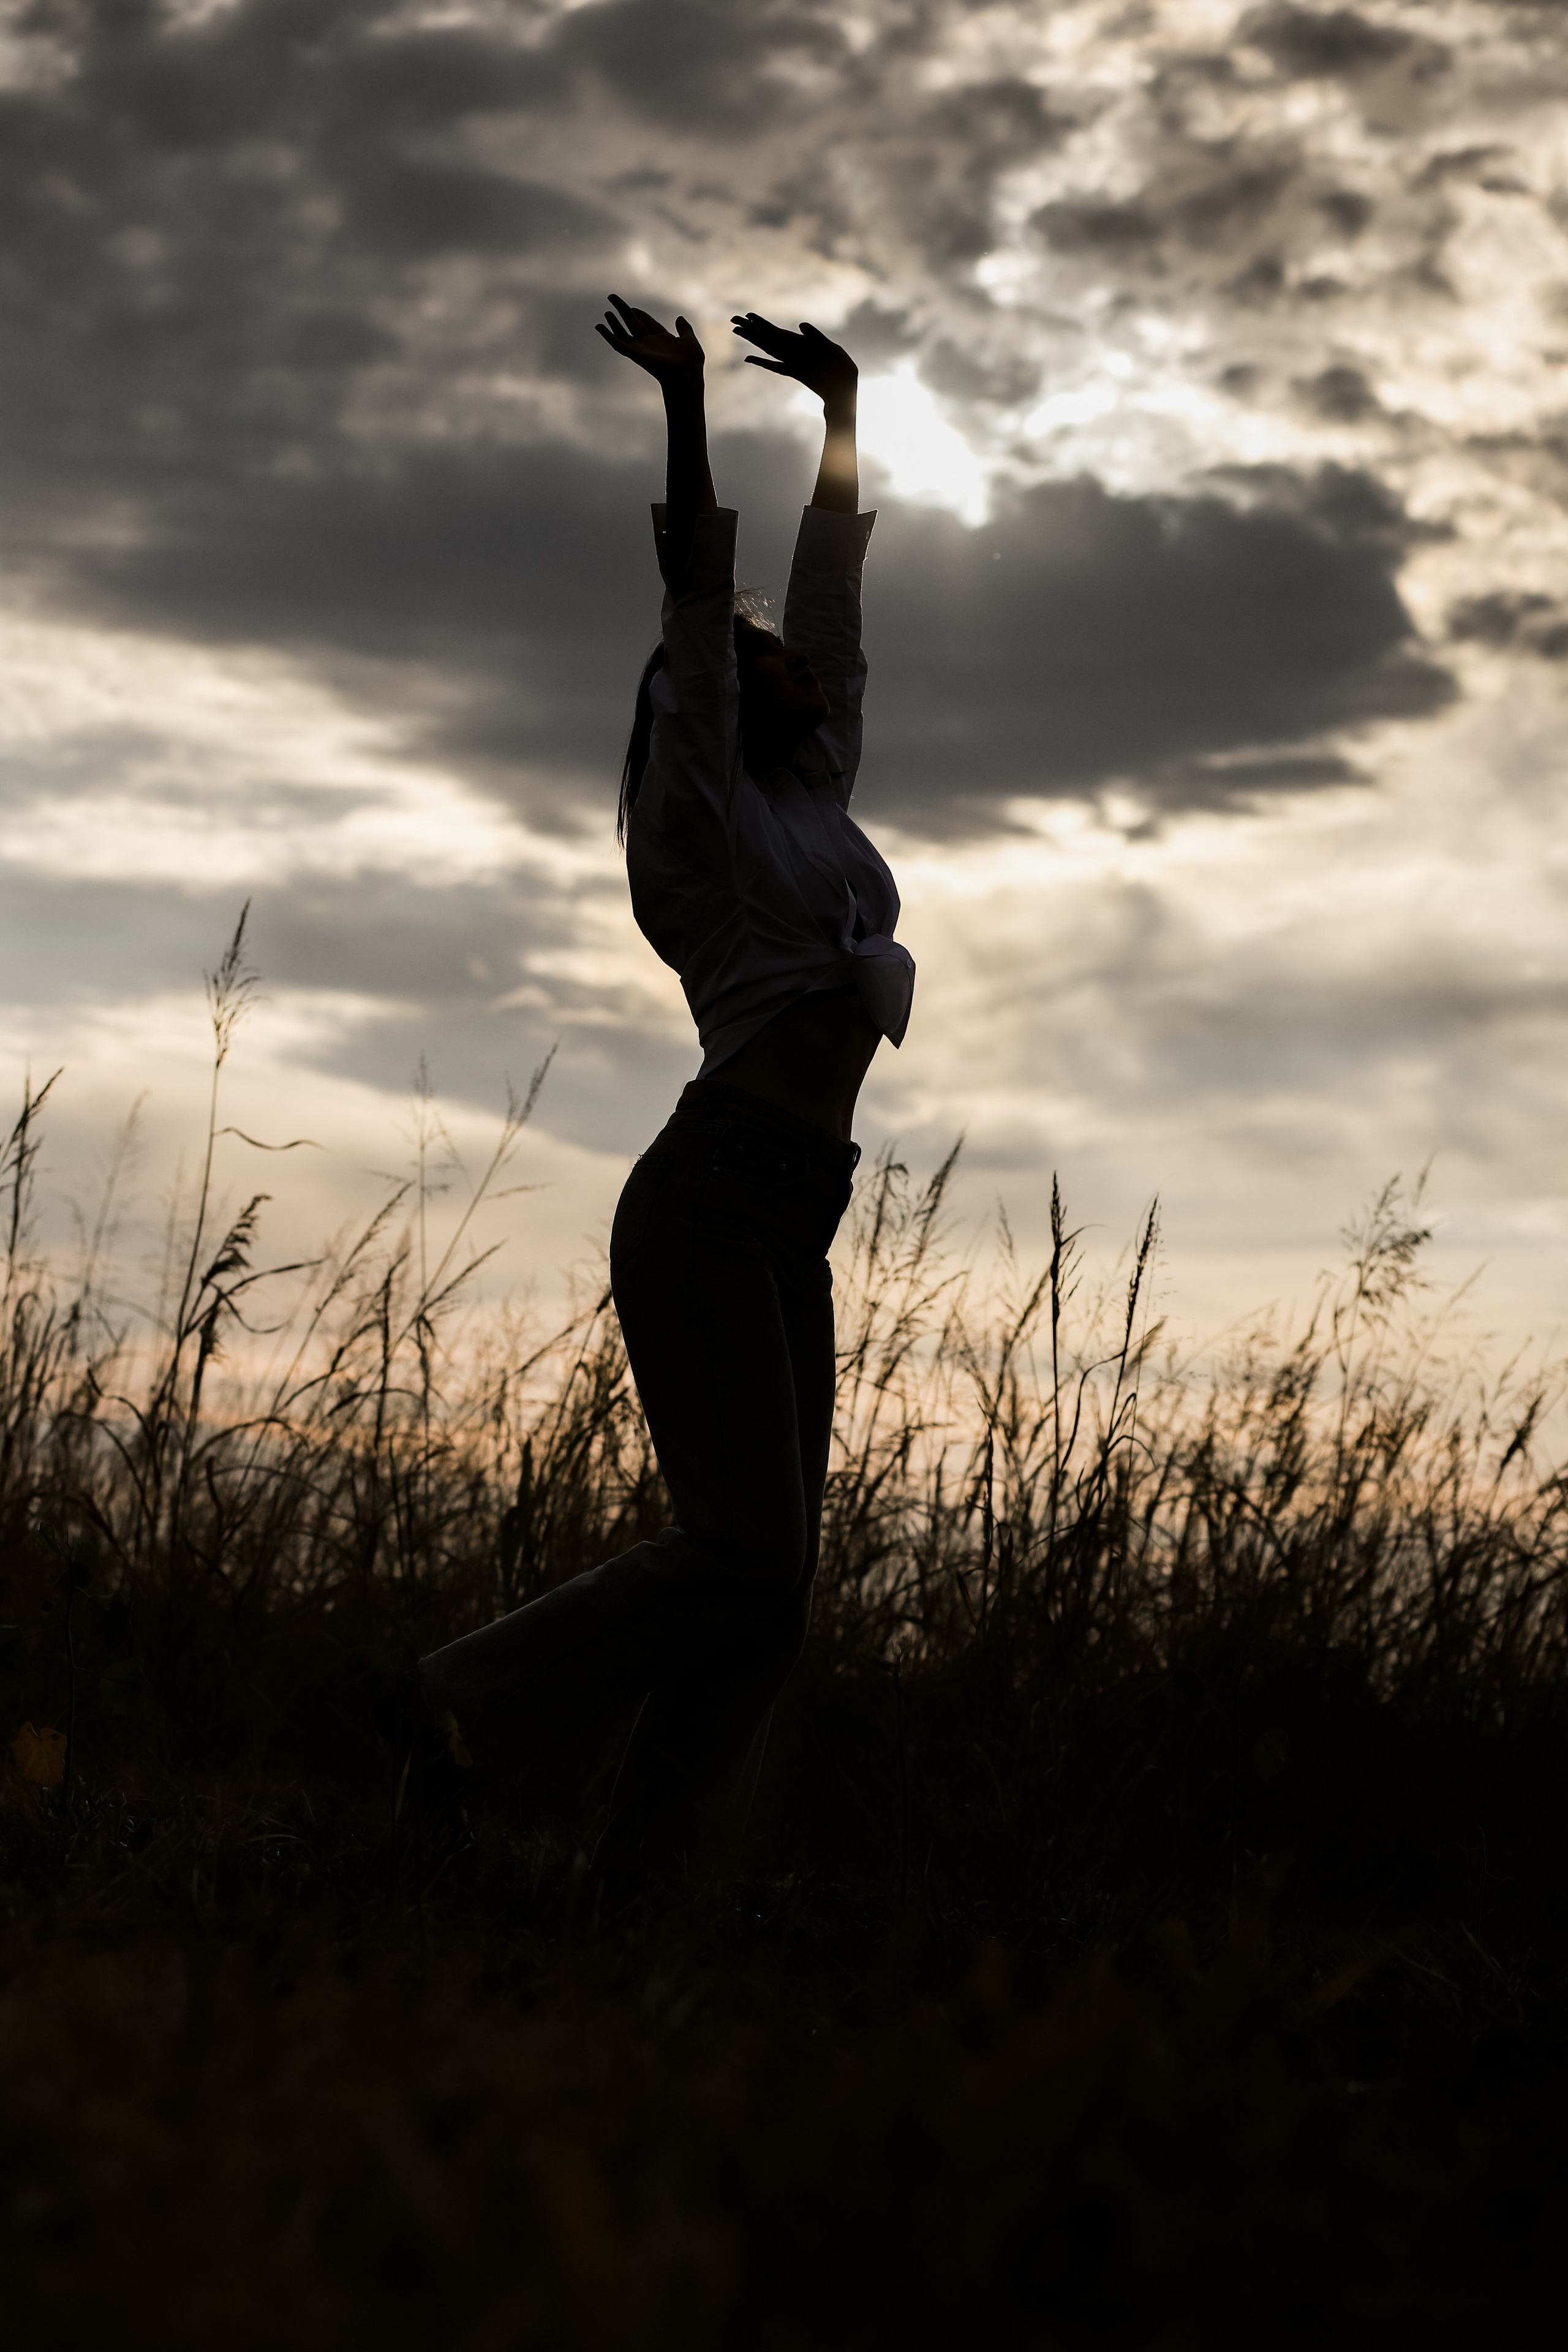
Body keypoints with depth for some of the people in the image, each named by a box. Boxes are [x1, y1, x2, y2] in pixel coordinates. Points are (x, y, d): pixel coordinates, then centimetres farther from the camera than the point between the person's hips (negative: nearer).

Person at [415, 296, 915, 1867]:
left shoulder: (817, 796, 21)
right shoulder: (706, 806, 3)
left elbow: (834, 597, 27)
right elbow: (698, 602, -6)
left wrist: (842, 412, 32)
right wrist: (685, 408, -8)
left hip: (791, 1233, 8)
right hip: (707, 1205, -8)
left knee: (769, 1578, 1)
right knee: (747, 1554, -15)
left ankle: (650, 1861, 2)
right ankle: (483, 1694, 1)